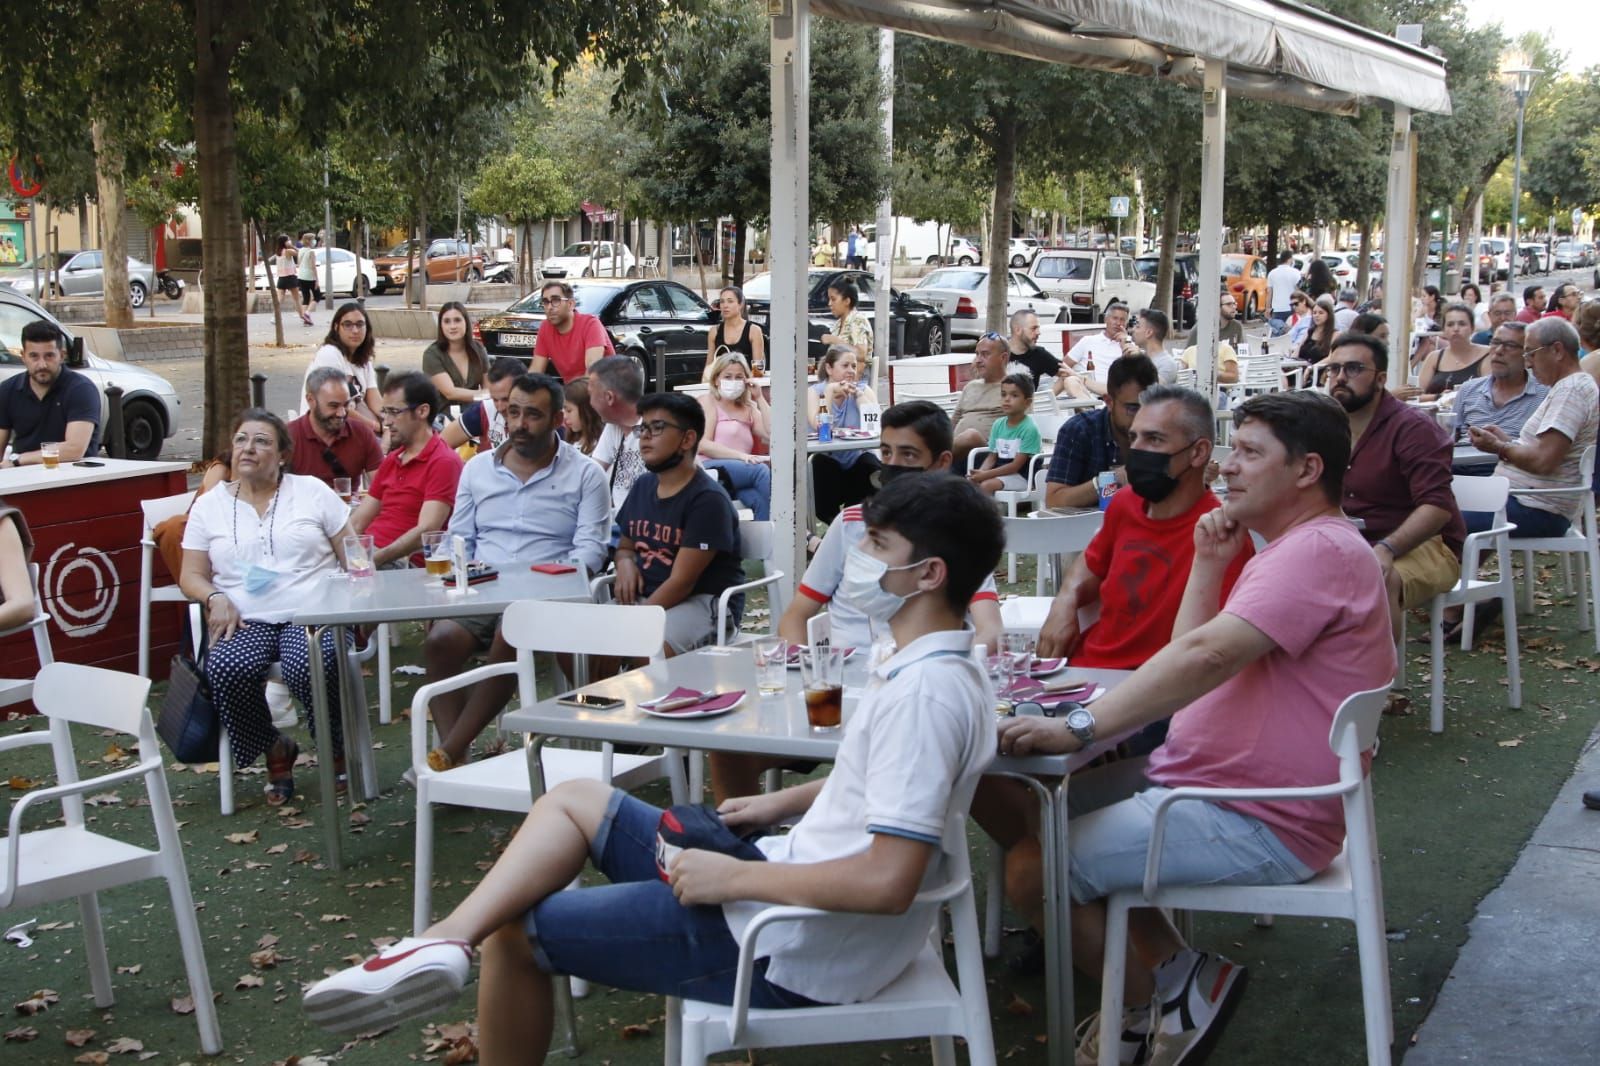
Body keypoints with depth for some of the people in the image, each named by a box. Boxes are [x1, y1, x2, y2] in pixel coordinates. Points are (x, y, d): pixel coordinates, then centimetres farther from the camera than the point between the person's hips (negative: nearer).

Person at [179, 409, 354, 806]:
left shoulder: (312, 491, 10)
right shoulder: (209, 506, 15)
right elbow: (191, 576, 14)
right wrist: (215, 597, -9)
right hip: (246, 620, 2)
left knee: (308, 666, -35)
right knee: (226, 669, -32)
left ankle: (340, 747, -4)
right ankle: (274, 751, -4)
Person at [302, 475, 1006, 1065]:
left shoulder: (924, 694, -26)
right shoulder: (935, 668, 7)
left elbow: (888, 882, -32)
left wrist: (732, 878, -22)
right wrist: (784, 803, 15)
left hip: (790, 955, -10)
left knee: (514, 930, -1)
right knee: (575, 801, 13)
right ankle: (448, 940, -6)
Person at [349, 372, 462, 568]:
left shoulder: (444, 462, -6)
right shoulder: (390, 460, 23)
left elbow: (426, 531, -17)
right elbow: (357, 523, 19)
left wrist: (374, 559, -25)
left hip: (403, 564, -8)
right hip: (366, 556, 8)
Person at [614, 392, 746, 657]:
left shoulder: (708, 499, -11)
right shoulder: (642, 487, 12)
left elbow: (681, 581, -15)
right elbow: (624, 546, 27)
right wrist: (625, 562, 2)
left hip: (704, 602, -7)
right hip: (644, 599, 7)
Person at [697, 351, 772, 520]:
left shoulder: (749, 409, 25)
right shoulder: (708, 402, 10)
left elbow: (773, 436, 6)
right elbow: (703, 445, -6)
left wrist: (760, 399, 9)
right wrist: (741, 456, -17)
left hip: (740, 472, 4)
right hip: (709, 468, -4)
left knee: (759, 499, -33)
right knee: (761, 470, -30)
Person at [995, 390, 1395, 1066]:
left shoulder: (1322, 550, -19)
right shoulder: (1289, 550, 18)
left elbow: (1205, 657, -30)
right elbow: (1195, 661, 14)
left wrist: (1079, 728, -30)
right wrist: (1209, 567, 2)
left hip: (1258, 824, -11)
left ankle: (1172, 991, 4)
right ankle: (1170, 980, 11)